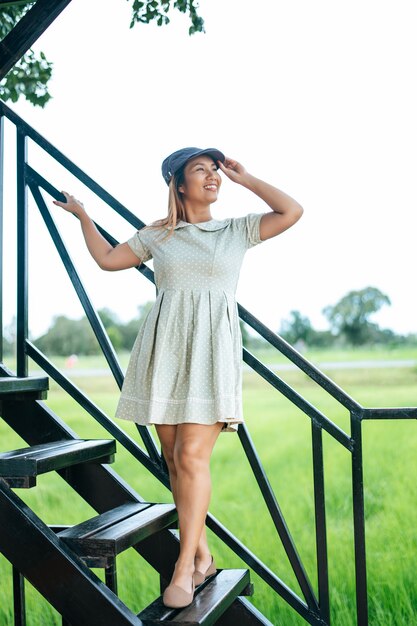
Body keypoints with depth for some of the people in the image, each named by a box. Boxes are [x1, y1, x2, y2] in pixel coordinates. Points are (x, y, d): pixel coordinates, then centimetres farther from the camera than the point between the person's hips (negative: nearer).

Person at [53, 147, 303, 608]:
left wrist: (244, 178, 6)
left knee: (192, 455, -13)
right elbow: (107, 259, 23)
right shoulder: (156, 235, 14)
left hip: (211, 350, -2)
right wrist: (82, 215, 26)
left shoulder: (238, 229, 11)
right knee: (175, 460, 3)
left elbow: (292, 211, 0)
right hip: (164, 349, 3)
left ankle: (184, 568, -6)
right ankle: (202, 555, 15)